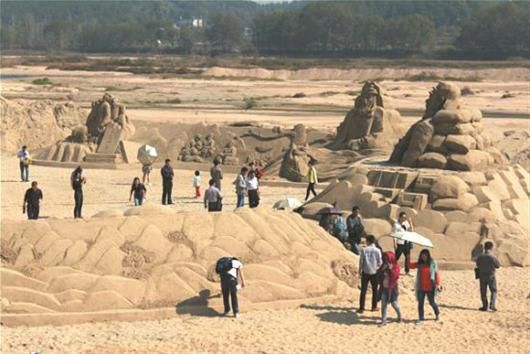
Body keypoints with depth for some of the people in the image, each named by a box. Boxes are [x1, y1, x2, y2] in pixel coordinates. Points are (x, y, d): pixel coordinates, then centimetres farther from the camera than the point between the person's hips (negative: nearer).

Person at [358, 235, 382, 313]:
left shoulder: (364, 250, -9)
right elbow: (380, 262, -5)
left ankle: (361, 308, 2)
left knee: (363, 290, 4)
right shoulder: (377, 250, -9)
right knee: (374, 290, 16)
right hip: (374, 272, 0)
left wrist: (360, 270, 8)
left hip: (365, 272, 0)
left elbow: (361, 261, -5)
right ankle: (374, 306, 22)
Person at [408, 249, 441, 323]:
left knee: (432, 302, 10)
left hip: (430, 287, -3)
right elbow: (411, 265, -6)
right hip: (421, 288, 3)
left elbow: (436, 274, -5)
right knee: (420, 303, 1)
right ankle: (421, 318, 8)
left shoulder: (432, 263, -5)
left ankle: (437, 314, 36)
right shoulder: (419, 264, 3)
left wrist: (438, 284, -11)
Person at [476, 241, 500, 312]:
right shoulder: (493, 257, -18)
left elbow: (477, 265, 4)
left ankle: (485, 306, 16)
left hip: (482, 276, 2)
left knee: (483, 292, 12)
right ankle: (492, 305, -2)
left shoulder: (480, 257, -9)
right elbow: (498, 265, -5)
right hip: (491, 276, -2)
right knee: (493, 291, 11)